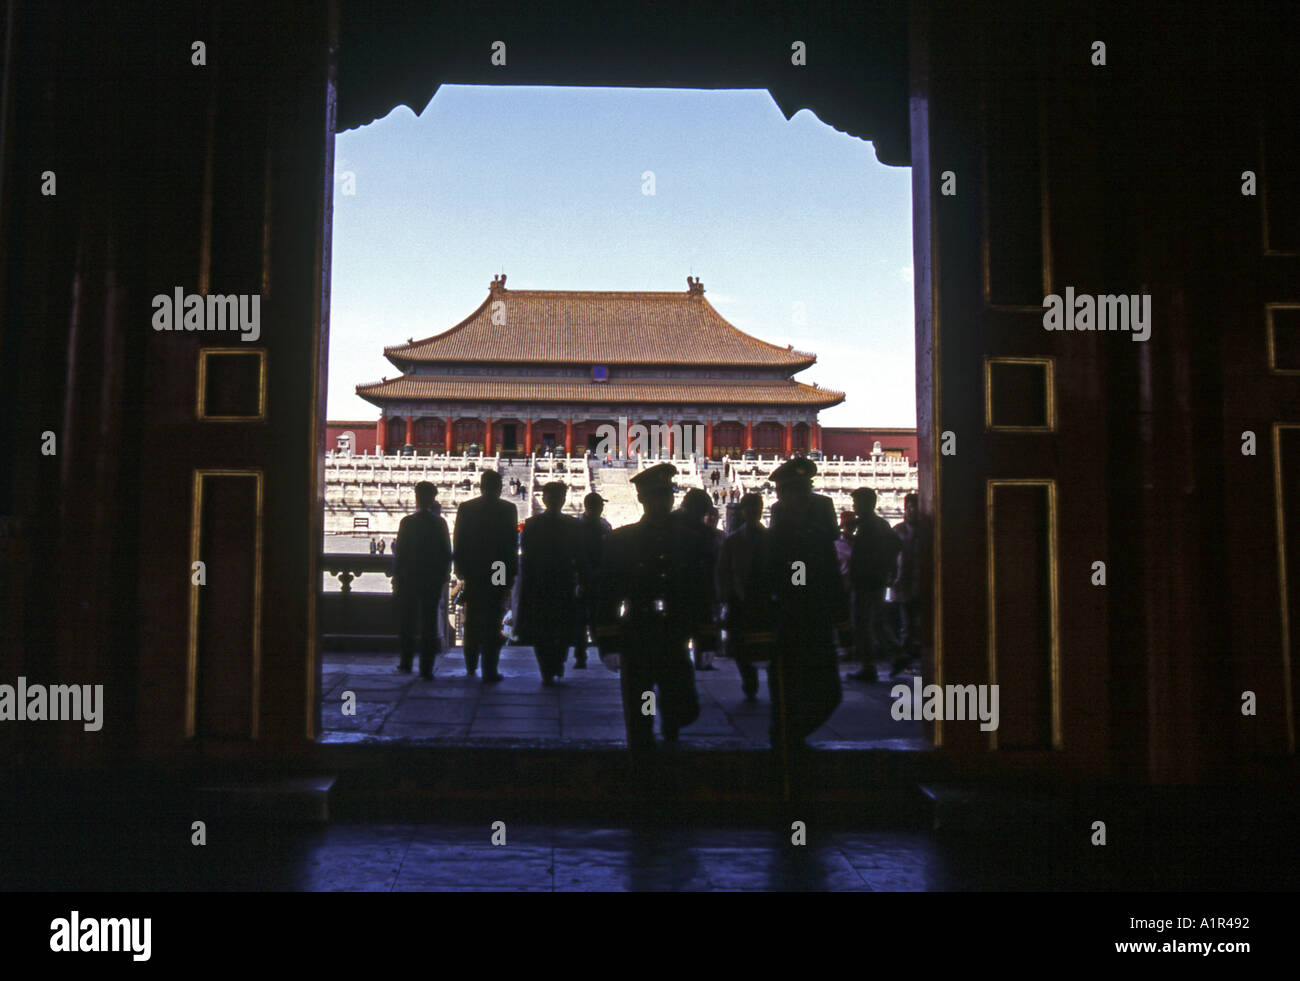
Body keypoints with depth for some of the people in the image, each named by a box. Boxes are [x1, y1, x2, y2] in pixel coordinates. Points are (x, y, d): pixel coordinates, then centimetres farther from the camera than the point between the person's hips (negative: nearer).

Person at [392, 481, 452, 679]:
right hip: (432, 581, 1)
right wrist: (443, 577, 11)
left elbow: (399, 553, -6)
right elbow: (447, 553, 0)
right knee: (429, 624, 3)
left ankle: (406, 661, 20)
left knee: (407, 622, 13)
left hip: (408, 580, -1)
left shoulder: (407, 522, -8)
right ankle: (426, 668, 0)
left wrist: (396, 578, 2)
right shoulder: (440, 523, -3)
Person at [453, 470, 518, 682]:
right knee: (493, 622, 0)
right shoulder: (508, 509, -5)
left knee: (472, 620, 18)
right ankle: (490, 670, -3)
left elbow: (458, 543, 3)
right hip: (499, 573, -2)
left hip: (473, 571, 2)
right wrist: (512, 572, 4)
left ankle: (471, 666, 26)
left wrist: (461, 568, 12)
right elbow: (512, 543, -4)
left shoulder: (466, 508, 0)